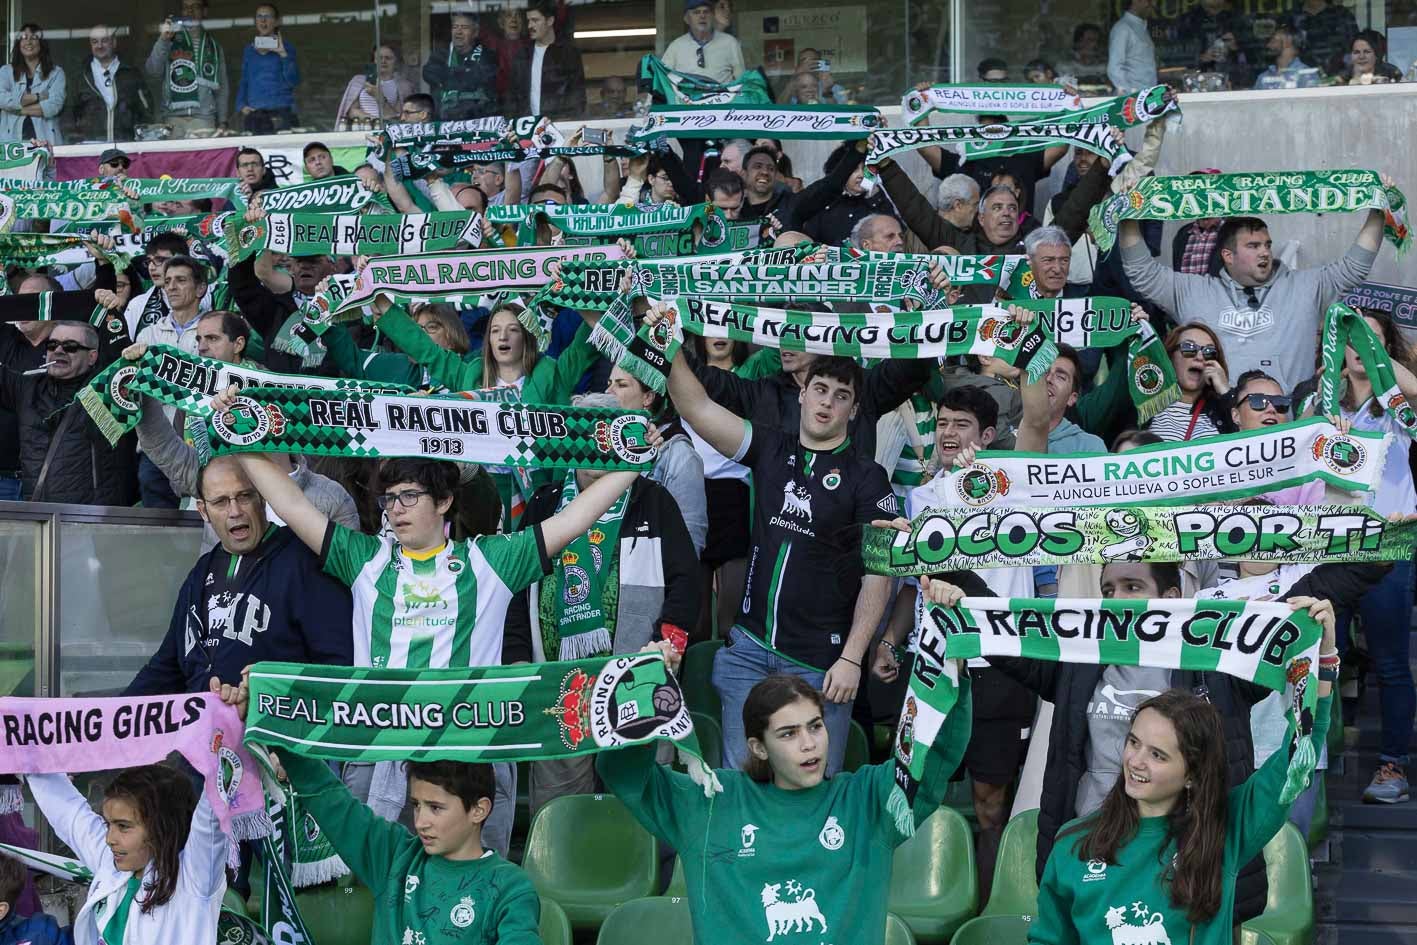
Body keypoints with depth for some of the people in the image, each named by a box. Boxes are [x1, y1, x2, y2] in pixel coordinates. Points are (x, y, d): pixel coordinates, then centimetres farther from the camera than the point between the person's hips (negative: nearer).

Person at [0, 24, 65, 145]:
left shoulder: (56, 73, 8)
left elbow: (54, 106, -6)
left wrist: (18, 109, -4)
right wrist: (36, 97, -6)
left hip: (45, 139, -1)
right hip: (12, 140, 1)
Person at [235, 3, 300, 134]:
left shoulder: (286, 48, 5)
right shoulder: (249, 50, 14)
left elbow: (294, 81, -4)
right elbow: (243, 82, 17)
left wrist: (283, 54, -14)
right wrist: (241, 106, 2)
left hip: (281, 112, -2)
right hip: (254, 114, 2)